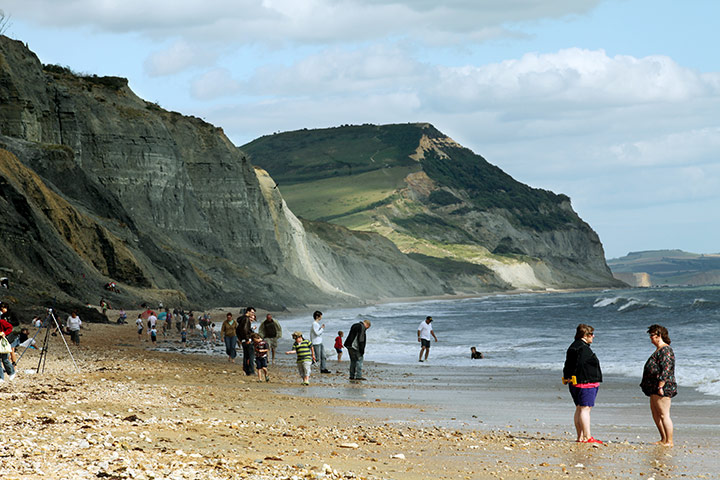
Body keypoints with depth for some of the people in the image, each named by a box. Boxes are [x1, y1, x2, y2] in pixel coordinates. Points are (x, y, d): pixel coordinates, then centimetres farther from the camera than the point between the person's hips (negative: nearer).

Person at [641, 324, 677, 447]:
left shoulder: (666, 350, -14)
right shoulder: (659, 349, 19)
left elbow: (666, 370, -22)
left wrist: (660, 386, -24)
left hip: (663, 387, -11)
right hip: (654, 388, 11)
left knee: (664, 414, -9)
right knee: (655, 414, 15)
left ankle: (669, 441, -7)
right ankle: (663, 439, 21)